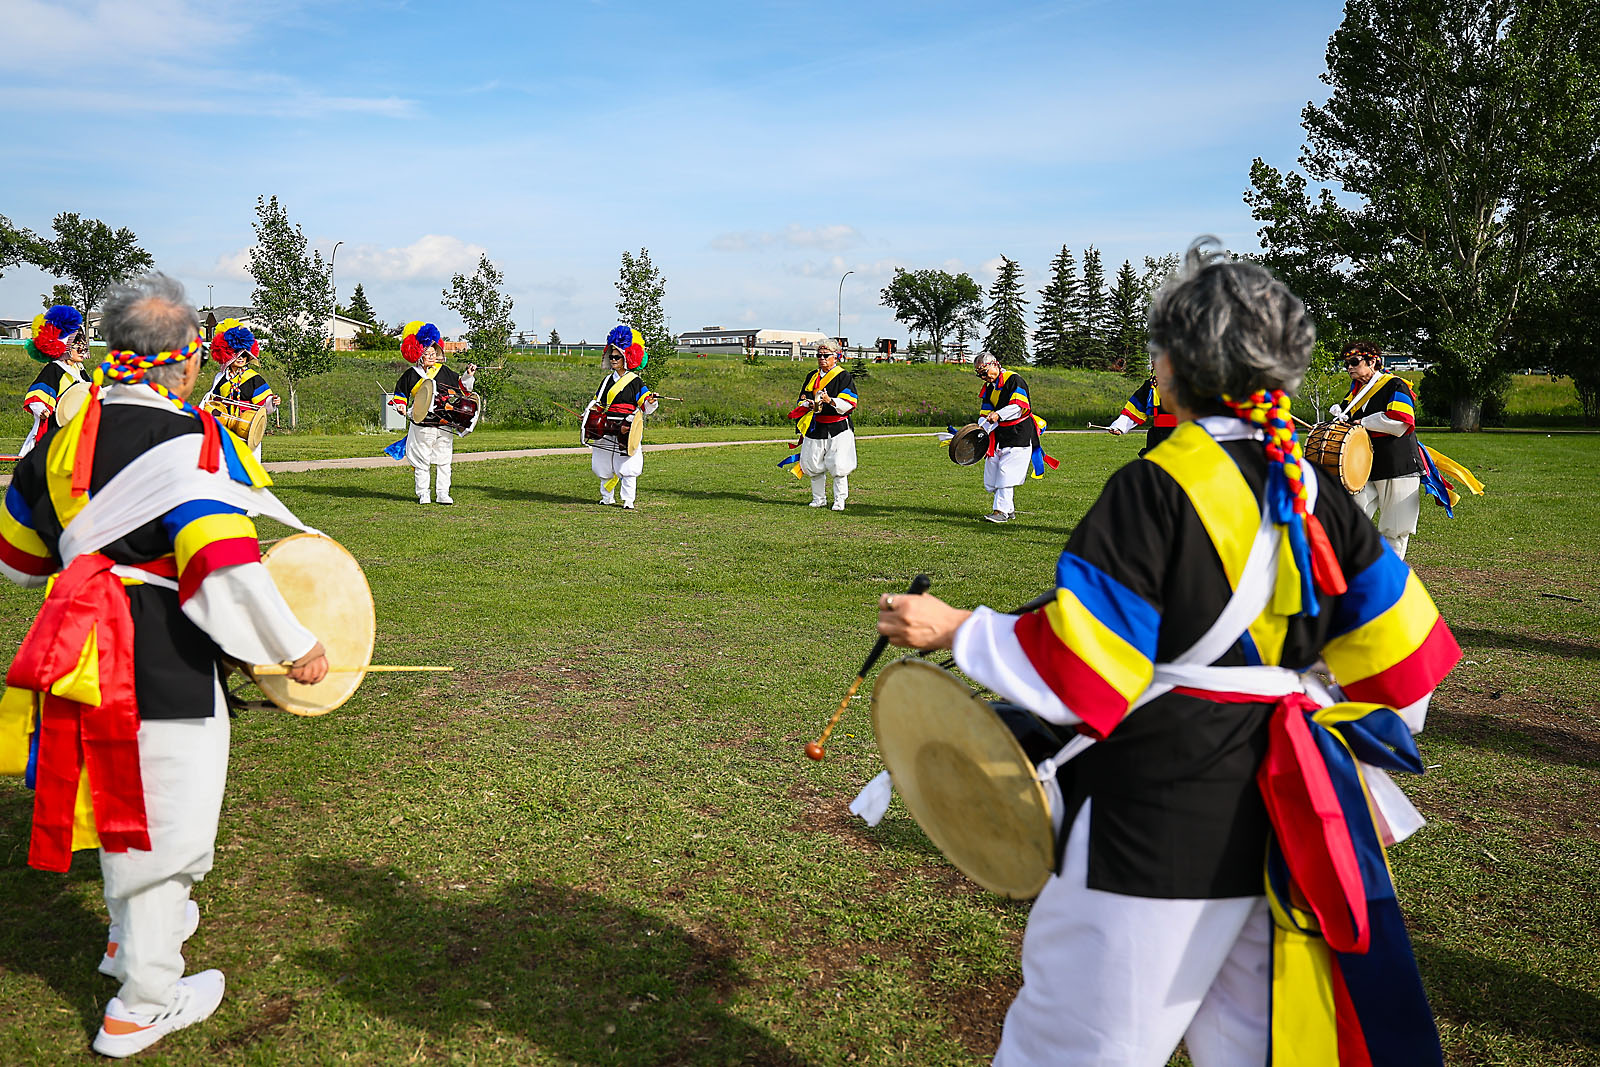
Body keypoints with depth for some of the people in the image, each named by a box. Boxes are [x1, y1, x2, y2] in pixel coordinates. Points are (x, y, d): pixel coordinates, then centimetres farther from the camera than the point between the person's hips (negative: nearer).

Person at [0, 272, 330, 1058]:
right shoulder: (190, 443, -18)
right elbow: (227, 567, -26)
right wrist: (294, 646, -16)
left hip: (83, 649, 8)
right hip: (163, 665, -8)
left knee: (121, 802, 26)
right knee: (162, 822, 6)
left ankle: (136, 927, 49)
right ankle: (144, 1002, 19)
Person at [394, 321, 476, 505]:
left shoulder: (443, 371, 7)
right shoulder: (411, 375, 3)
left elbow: (461, 386, 15)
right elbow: (400, 392, 13)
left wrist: (468, 375, -1)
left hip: (444, 425, 2)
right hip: (422, 425, -2)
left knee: (444, 460, 5)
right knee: (422, 462, 4)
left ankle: (442, 493, 12)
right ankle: (423, 494, 14)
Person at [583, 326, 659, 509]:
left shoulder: (635, 381, 0)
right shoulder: (607, 380, 16)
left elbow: (645, 407, -2)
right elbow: (598, 402, 24)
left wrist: (651, 402, -23)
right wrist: (589, 413, 8)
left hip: (626, 429, -5)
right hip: (607, 429, 5)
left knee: (627, 466, -8)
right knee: (605, 465, 9)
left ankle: (628, 500, -3)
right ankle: (607, 497, 23)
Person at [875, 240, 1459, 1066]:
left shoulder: (1154, 489, -16)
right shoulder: (1313, 495, 4)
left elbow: (1078, 671, -17)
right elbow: (1399, 652, 8)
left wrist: (955, 631, -6)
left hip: (1160, 821, -7)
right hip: (1287, 816, 7)